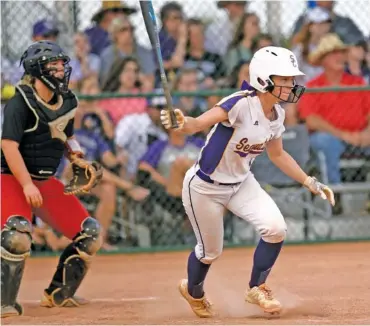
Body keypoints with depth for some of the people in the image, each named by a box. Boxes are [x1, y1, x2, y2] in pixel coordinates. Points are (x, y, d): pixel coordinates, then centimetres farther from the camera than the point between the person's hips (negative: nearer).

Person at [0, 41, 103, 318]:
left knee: (90, 233, 6)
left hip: (47, 181, 8)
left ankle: (59, 294, 19)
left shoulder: (68, 102, 7)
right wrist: (27, 185, -29)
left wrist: (74, 149, -1)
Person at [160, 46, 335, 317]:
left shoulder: (277, 114, -5)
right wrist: (182, 124, -65)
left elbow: (277, 155, 12)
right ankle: (194, 292, 43)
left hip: (241, 183, 6)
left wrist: (310, 183, 11)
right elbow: (199, 123, -42)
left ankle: (257, 288, 10)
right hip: (205, 187, -6)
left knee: (276, 228, -14)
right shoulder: (241, 104, -29)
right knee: (210, 252, 8)